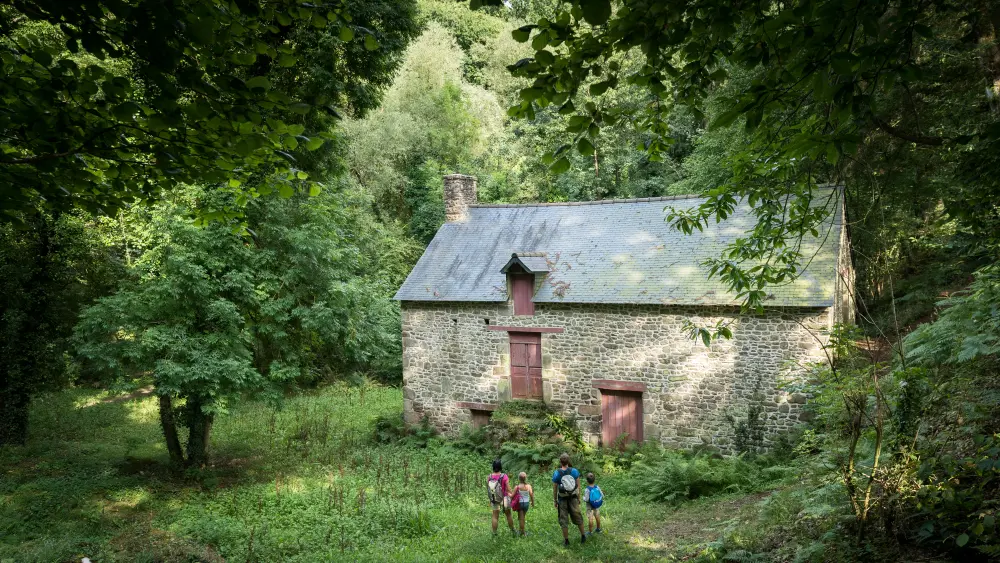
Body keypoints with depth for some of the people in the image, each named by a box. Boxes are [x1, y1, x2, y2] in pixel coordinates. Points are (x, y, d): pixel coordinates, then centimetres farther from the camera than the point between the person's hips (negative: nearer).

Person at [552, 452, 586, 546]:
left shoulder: (556, 474, -15)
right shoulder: (574, 471, -11)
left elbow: (554, 489, -9)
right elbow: (578, 486, -4)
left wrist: (555, 501, 4)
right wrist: (579, 498, 8)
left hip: (562, 499, -2)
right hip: (573, 498, 2)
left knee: (564, 520, 12)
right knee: (577, 517, 19)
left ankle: (566, 540, 20)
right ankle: (583, 536, 31)